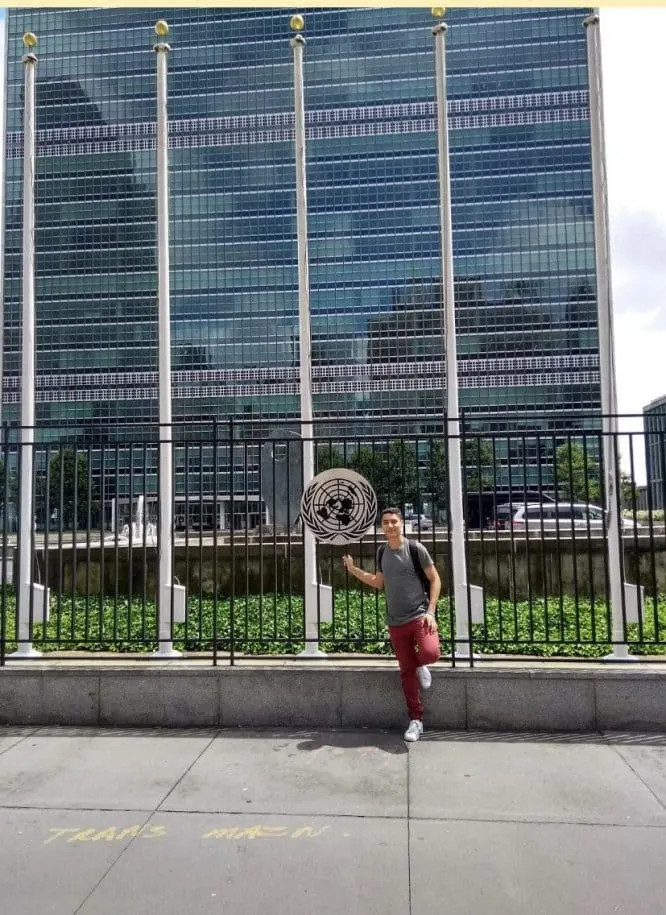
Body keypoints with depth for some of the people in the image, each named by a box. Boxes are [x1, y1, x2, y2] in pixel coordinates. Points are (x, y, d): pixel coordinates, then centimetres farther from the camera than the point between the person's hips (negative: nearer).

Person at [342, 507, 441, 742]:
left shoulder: (415, 548, -7)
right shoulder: (381, 552, 7)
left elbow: (435, 579, -4)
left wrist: (431, 611, -13)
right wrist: (354, 570, 9)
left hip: (419, 615, -4)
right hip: (395, 622, 4)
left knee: (430, 653, -29)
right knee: (406, 671, 7)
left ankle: (421, 665, 9)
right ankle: (416, 720, 21)